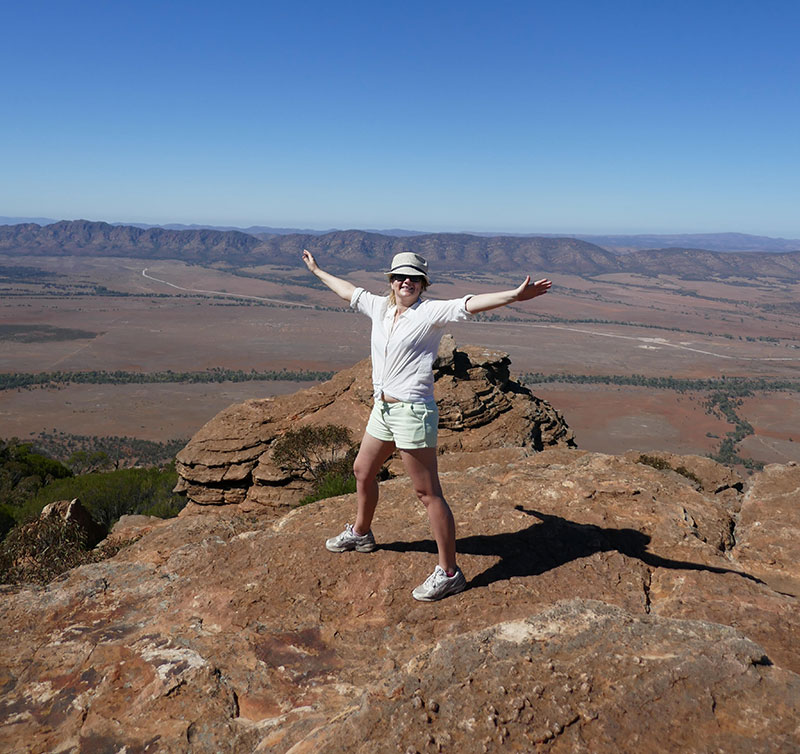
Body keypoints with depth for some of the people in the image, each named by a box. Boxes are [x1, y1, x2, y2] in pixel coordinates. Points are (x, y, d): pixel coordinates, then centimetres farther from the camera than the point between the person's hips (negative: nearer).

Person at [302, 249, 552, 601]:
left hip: (412, 411, -8)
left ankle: (448, 573, 5)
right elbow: (348, 290, 26)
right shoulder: (380, 307, 10)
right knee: (362, 470, 24)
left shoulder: (431, 312, -11)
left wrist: (514, 295, -39)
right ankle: (360, 533, 51)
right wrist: (317, 270, 38)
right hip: (382, 409, 8)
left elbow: (470, 304, -25)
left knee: (428, 492, -5)